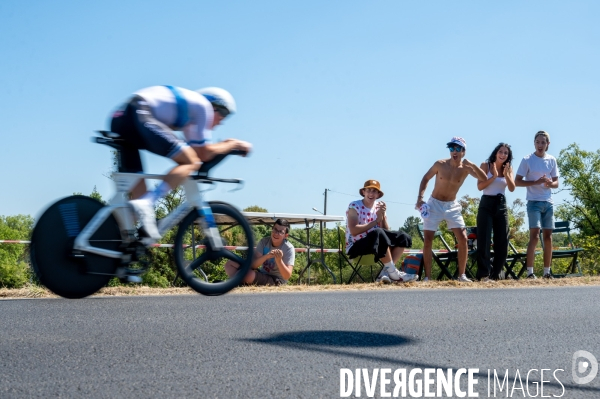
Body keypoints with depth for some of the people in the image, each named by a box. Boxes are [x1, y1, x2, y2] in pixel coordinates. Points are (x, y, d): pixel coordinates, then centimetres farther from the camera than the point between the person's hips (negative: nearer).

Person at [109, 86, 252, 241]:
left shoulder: (189, 105, 33)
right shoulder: (203, 105, 8)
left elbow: (196, 149, 33)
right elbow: (204, 154, 4)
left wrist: (227, 144, 33)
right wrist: (234, 144, 17)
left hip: (119, 119, 10)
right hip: (139, 116, -10)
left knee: (137, 180, 15)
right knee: (191, 162, -7)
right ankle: (146, 203, -23)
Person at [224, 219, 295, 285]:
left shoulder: (289, 248, -15)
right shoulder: (264, 242, -3)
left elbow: (287, 276, -23)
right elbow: (253, 265, -14)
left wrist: (279, 260, -40)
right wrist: (266, 256, -33)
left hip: (277, 281, -6)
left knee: (249, 274, -34)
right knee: (229, 264, -5)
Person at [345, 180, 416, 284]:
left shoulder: (379, 207, 9)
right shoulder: (354, 206, -8)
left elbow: (387, 231, 3)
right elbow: (354, 231, -23)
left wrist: (383, 216, -13)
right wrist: (376, 221, -20)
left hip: (375, 245, 7)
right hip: (356, 247, -7)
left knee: (402, 237, -8)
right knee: (378, 233, -35)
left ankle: (385, 272, -21)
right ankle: (392, 272, -29)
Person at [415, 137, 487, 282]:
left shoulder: (466, 168, -8)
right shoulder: (440, 164, -10)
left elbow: (483, 178, -18)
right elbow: (425, 179, 2)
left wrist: (473, 165, -31)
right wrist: (420, 197, -9)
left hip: (452, 206, 2)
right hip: (434, 204, -2)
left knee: (463, 238, -6)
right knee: (428, 240, -7)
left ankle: (461, 275, 4)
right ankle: (427, 276, 0)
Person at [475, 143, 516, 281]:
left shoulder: (508, 168, 10)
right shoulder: (486, 165, -1)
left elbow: (512, 188, -1)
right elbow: (480, 186, -10)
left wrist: (506, 175, -16)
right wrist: (494, 176, -17)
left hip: (501, 205, 4)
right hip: (487, 204, -4)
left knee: (502, 242, 3)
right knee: (484, 240, -10)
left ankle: (495, 274, 12)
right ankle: (484, 274, -11)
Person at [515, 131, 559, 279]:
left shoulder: (552, 160, 8)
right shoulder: (527, 160, -4)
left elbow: (556, 183, 11)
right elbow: (517, 181, -6)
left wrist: (550, 183, -13)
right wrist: (536, 182, -19)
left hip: (548, 203, 5)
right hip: (534, 202, -5)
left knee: (548, 236, 6)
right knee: (534, 235, -13)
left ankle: (547, 272, 13)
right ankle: (530, 272, -13)